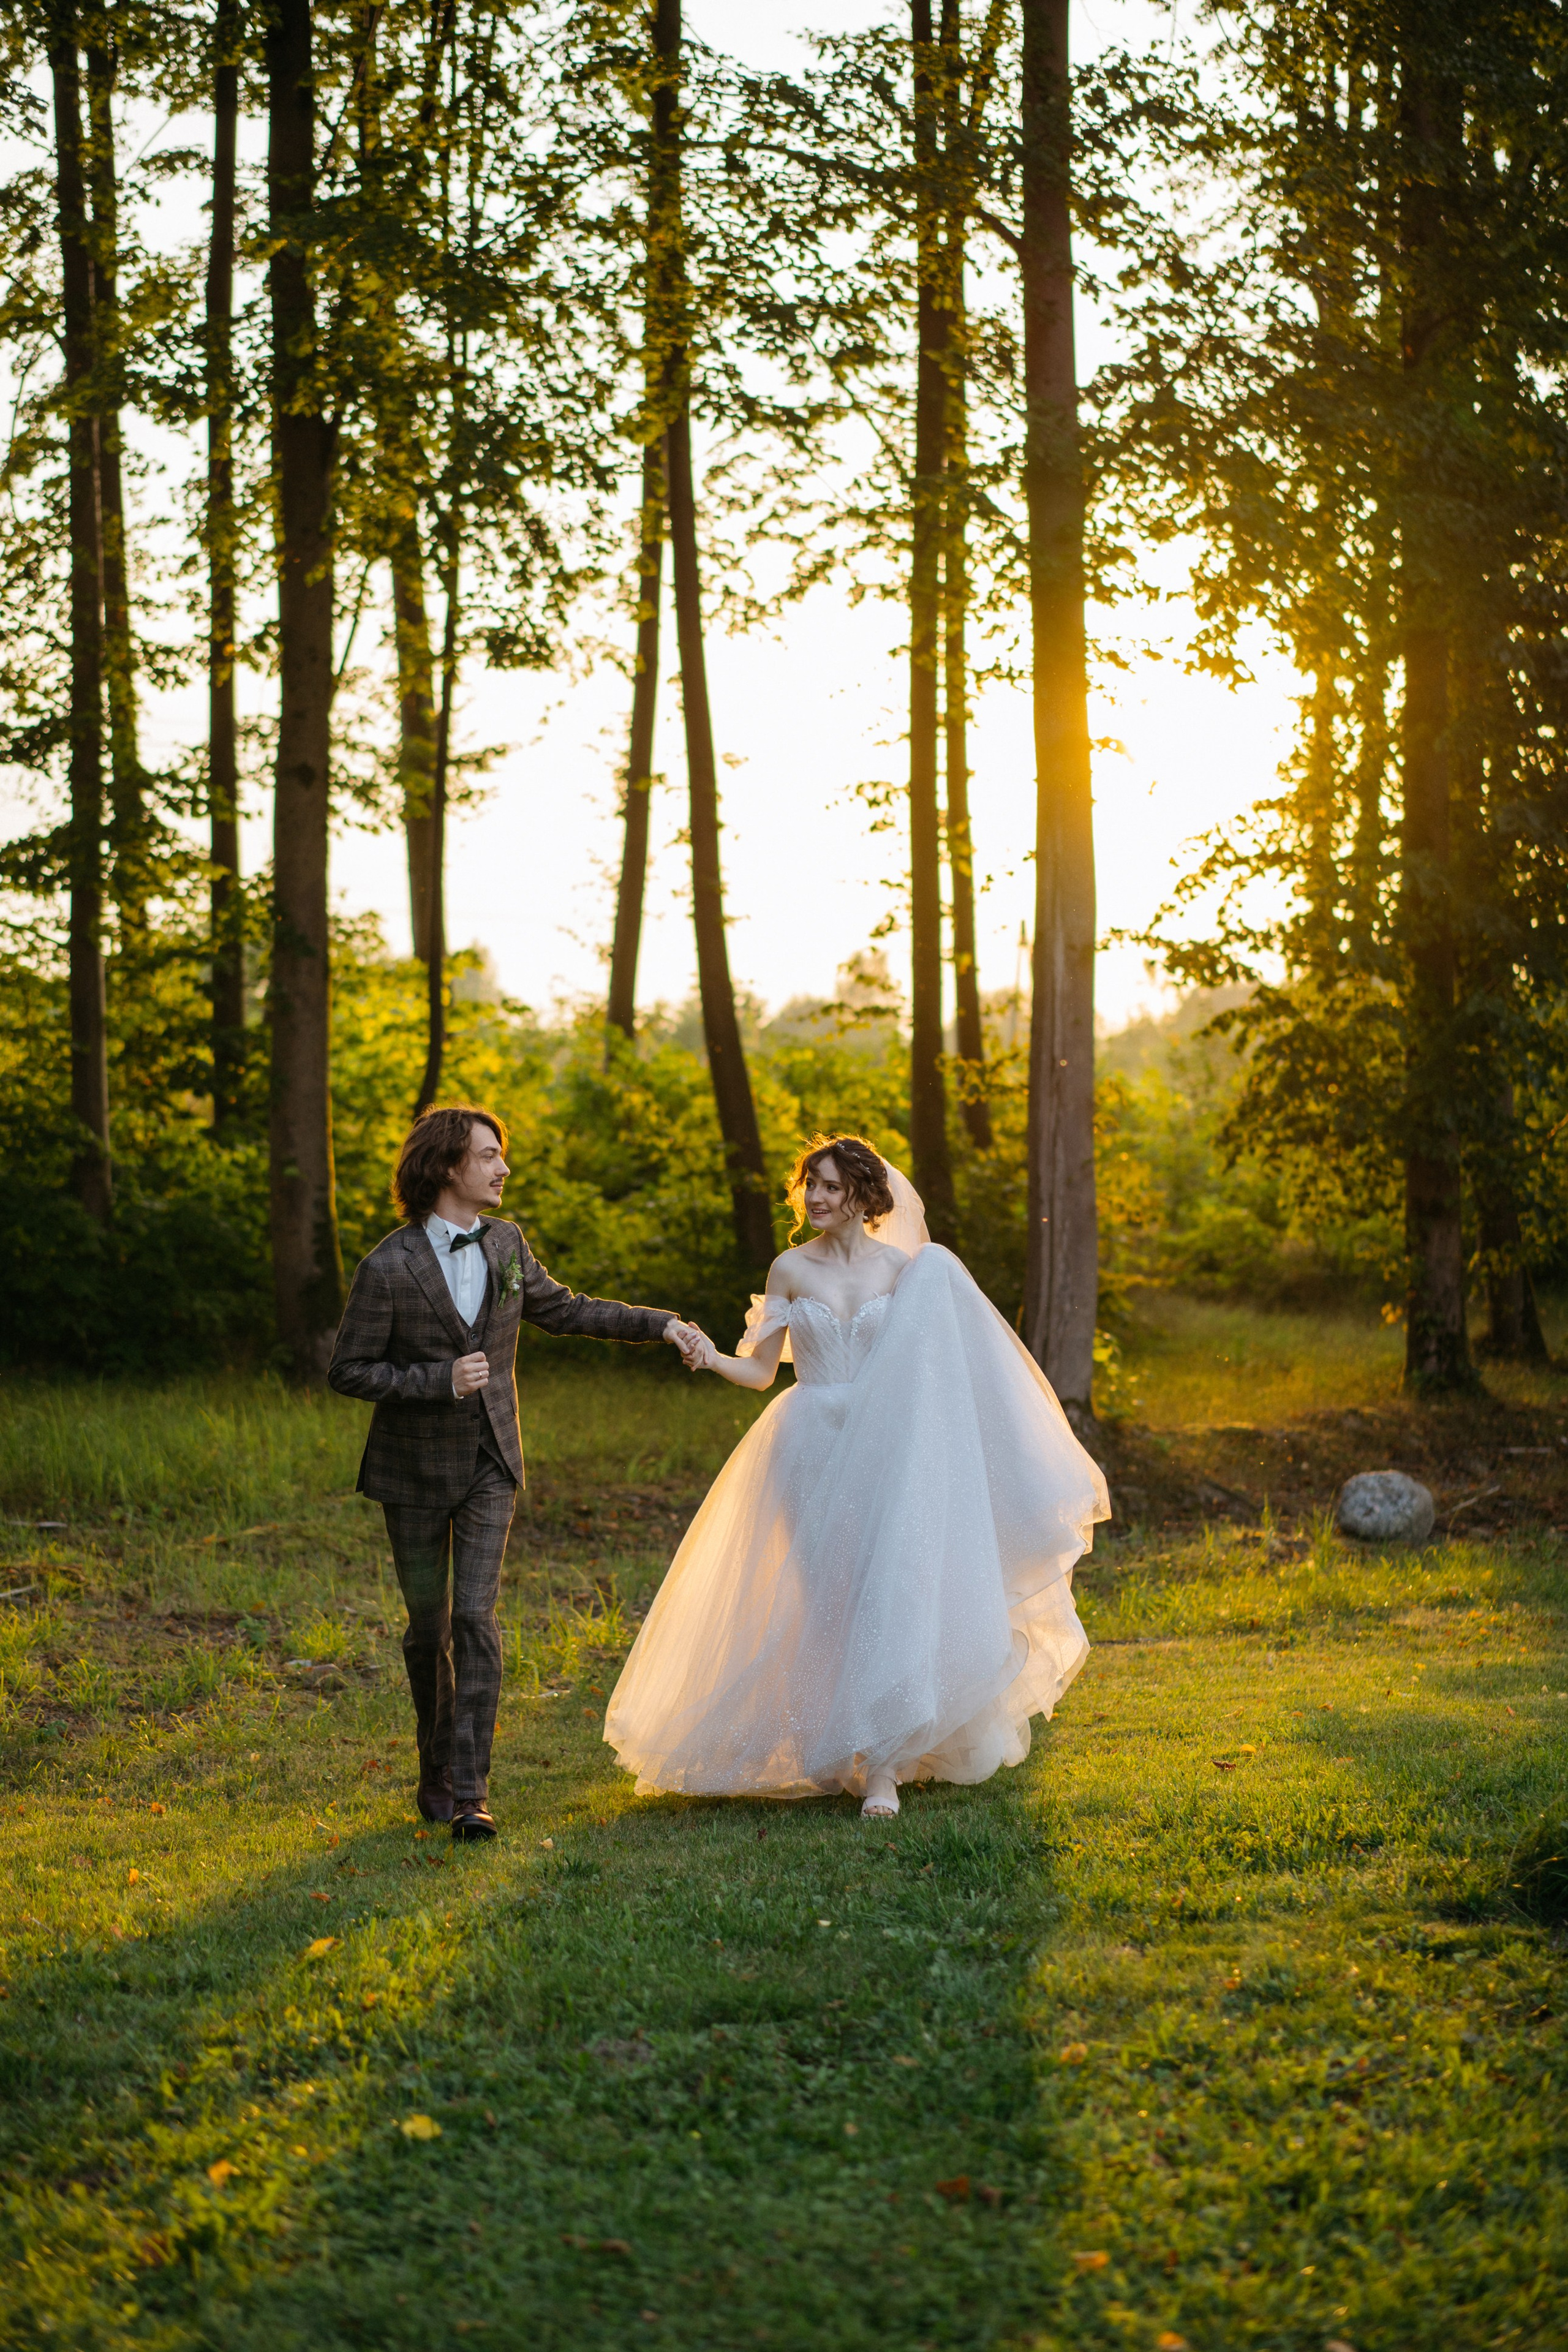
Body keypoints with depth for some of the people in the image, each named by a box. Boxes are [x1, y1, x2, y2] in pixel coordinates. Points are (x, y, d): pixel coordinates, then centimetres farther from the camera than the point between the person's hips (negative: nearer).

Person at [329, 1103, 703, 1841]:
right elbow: (348, 1371, -12)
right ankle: (436, 1765, 29)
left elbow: (562, 1310, 17)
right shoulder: (387, 1269, -16)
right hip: (416, 1470, -2)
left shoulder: (506, 1243, 1)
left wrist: (660, 1324, 14)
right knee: (429, 1623, 8)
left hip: (489, 1462, 2)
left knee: (475, 1617, -9)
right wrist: (440, 1380, -24)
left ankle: (469, 1789, -11)